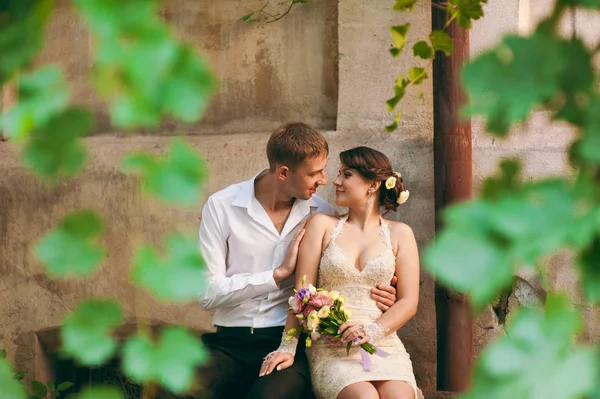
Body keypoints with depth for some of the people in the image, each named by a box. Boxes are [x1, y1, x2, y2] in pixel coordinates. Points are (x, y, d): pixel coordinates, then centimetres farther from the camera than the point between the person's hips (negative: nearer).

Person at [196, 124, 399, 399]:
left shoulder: (321, 214, 7)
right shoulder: (221, 207, 0)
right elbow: (208, 293, -6)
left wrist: (379, 292, -3)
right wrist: (280, 273, -9)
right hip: (230, 342, -1)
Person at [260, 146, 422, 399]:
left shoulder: (399, 234, 13)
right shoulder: (322, 225, 11)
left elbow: (409, 302, 7)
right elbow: (302, 292, 4)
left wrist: (372, 331, -11)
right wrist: (288, 347, -7)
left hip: (384, 346, 1)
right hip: (330, 349, -1)